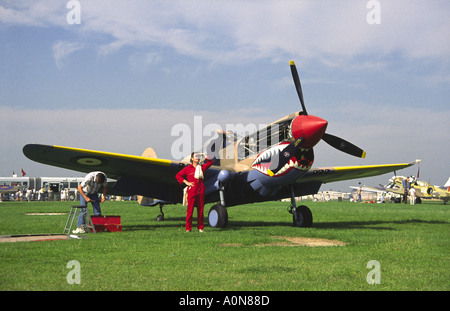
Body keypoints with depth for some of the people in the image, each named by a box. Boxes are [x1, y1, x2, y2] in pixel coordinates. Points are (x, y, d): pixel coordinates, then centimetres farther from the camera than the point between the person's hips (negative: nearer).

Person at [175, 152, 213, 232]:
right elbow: (178, 175, 6)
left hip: (201, 192, 3)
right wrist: (186, 182, -3)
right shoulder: (188, 168, 5)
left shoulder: (202, 167, 13)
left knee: (200, 210, 5)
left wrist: (204, 156, 13)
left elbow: (210, 162, 23)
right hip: (192, 191, -3)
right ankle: (188, 228, 1)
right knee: (190, 210, -5)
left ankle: (200, 227, 12)